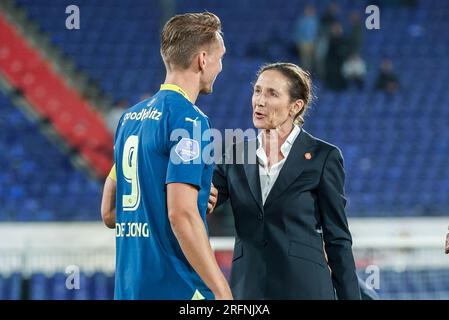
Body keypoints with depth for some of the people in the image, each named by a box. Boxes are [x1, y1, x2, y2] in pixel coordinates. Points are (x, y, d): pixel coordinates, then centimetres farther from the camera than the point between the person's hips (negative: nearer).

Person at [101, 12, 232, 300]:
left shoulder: (130, 117, 14)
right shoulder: (189, 118, -11)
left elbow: (109, 214, 19)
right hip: (176, 288, -8)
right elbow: (181, 215, -20)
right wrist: (223, 293, -19)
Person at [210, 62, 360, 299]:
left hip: (303, 288, -4)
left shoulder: (322, 157, 0)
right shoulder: (236, 155, 10)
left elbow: (337, 237, 2)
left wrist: (350, 296, -1)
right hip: (247, 287, 4)